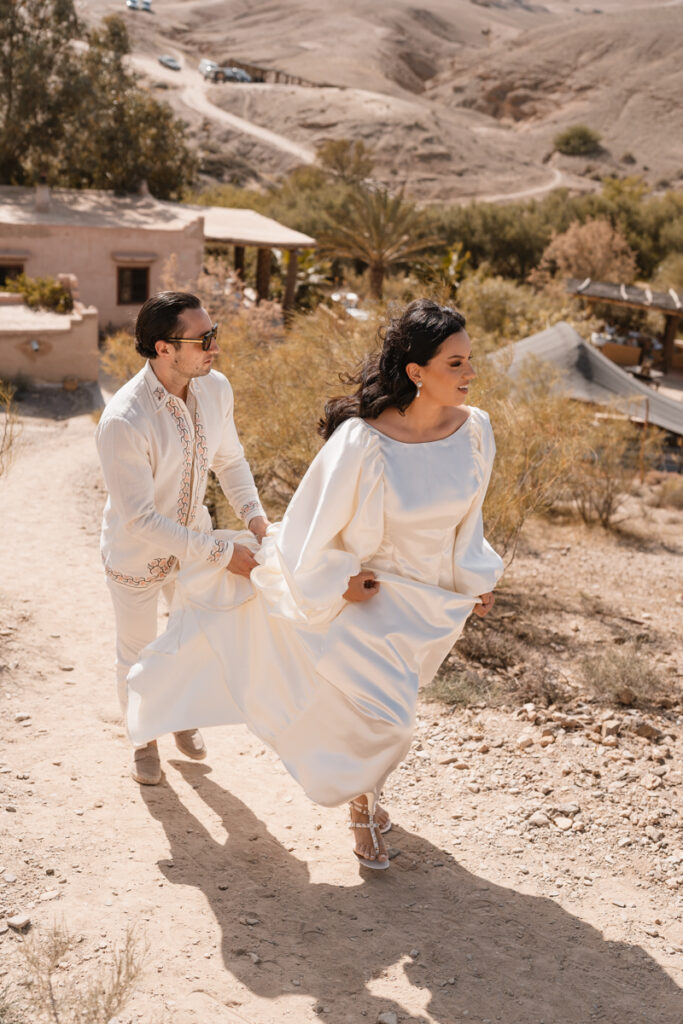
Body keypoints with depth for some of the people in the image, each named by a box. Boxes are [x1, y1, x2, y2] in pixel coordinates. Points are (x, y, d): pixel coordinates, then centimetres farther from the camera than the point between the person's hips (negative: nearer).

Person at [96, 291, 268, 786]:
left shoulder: (216, 388, -16)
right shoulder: (123, 421, -36)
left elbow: (230, 460, 2)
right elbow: (139, 519, -32)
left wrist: (254, 515, -14)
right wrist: (222, 553, -31)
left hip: (191, 538, 5)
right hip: (137, 555, -5)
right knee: (138, 656, 17)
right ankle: (144, 739, 45)